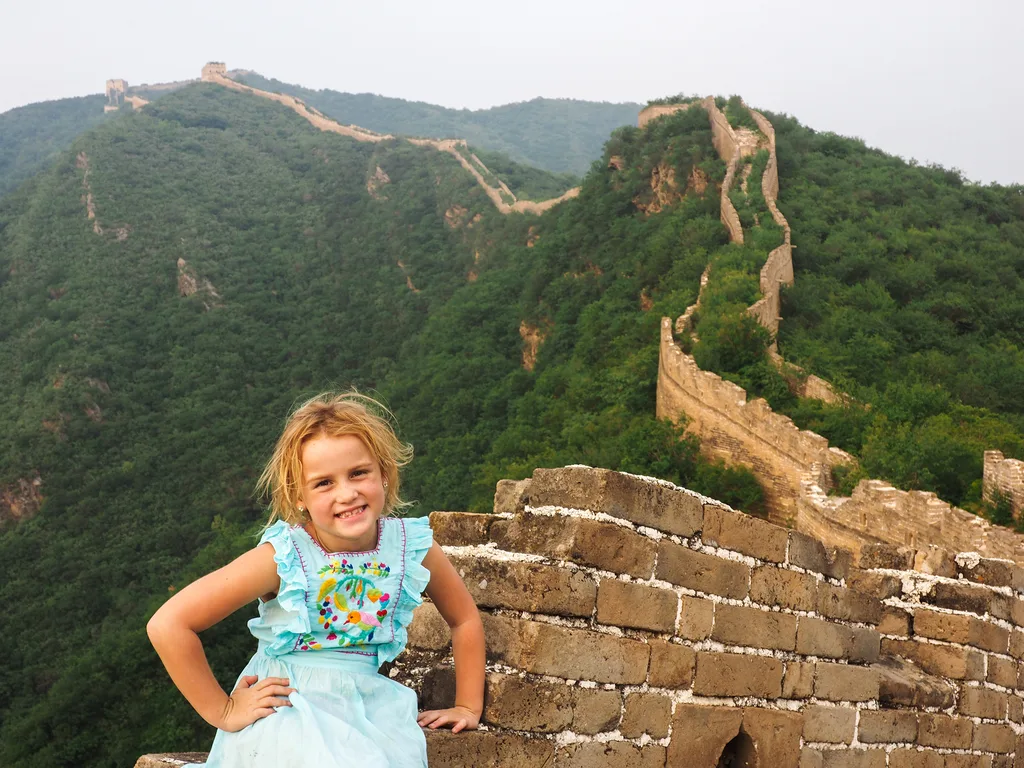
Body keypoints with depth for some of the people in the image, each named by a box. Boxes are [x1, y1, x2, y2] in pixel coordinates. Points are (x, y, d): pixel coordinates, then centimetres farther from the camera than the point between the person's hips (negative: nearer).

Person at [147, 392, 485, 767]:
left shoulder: (414, 547, -5)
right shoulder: (281, 556, -16)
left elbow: (465, 619, 14)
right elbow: (167, 624, -16)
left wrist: (468, 707, 13)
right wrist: (222, 711, -10)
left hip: (366, 704, 3)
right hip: (286, 706, -3)